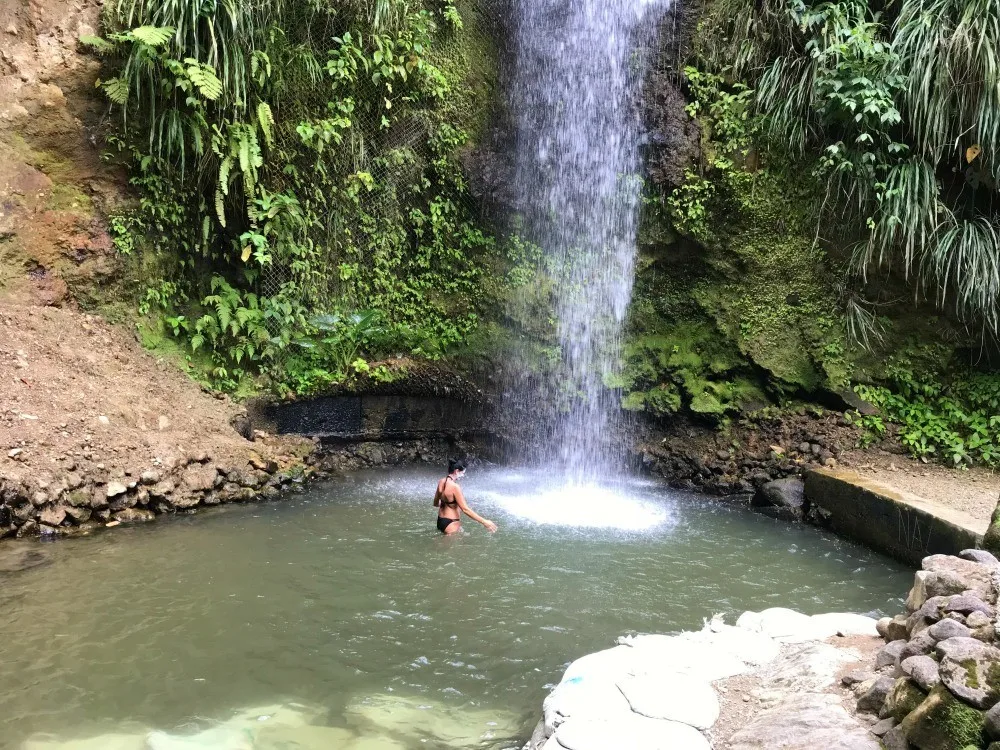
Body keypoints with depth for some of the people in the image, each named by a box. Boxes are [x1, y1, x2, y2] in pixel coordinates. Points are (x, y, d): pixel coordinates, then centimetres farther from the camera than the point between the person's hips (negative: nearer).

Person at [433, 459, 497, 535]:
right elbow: (465, 509, -26)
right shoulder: (454, 487, -23)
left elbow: (436, 503, 15)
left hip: (440, 521, 9)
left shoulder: (441, 482, 3)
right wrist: (484, 521, -27)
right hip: (451, 524, -9)